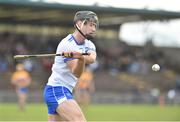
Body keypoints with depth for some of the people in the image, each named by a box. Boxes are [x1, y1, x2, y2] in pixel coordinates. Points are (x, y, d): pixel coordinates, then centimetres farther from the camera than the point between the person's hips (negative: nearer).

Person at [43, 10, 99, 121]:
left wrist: (81, 57, -36)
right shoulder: (67, 44, -14)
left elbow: (91, 59, -15)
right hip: (57, 89, -9)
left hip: (65, 91, 9)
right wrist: (81, 59, -41)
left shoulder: (89, 45, 11)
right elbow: (76, 73, -21)